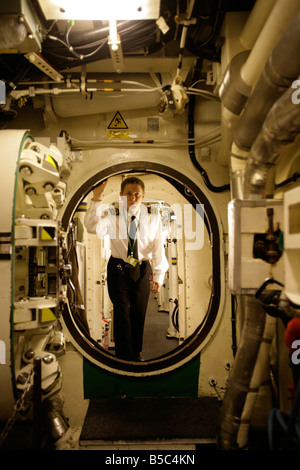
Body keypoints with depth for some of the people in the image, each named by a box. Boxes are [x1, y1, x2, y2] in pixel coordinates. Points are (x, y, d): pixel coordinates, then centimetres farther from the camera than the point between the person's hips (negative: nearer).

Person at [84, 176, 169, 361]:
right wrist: (96, 200, -36)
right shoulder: (112, 215, -8)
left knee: (139, 312, 12)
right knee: (122, 311, -4)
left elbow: (158, 247, -2)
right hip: (118, 269, -1)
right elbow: (93, 227, -27)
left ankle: (137, 353, 33)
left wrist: (159, 275, -1)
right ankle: (124, 355, 12)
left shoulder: (153, 217, -5)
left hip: (142, 270, 2)